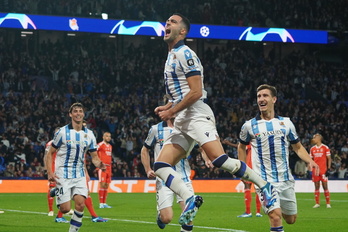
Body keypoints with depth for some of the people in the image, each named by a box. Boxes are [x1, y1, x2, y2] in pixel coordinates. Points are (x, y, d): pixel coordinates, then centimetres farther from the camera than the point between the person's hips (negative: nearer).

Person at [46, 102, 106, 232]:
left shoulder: (89, 135, 5)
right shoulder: (62, 132, -5)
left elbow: (94, 157, 8)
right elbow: (50, 153, -1)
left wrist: (98, 164, -16)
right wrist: (50, 172, -13)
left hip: (79, 175, 3)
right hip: (63, 175, -3)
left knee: (80, 205, -14)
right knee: (65, 209, -7)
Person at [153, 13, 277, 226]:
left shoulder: (185, 54, -7)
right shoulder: (171, 56, 22)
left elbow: (196, 92, -15)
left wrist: (171, 111, -11)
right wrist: (167, 107, 15)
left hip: (197, 115, -9)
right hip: (182, 121, 9)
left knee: (219, 159, -23)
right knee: (160, 166, -4)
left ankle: (265, 186, -11)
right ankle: (190, 199, -12)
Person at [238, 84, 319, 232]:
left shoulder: (286, 123, 4)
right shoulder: (249, 125, 0)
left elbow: (297, 147, 11)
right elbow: (242, 146, 17)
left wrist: (310, 161, -6)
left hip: (286, 180, 3)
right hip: (264, 181, -3)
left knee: (291, 219, 14)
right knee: (276, 218, -22)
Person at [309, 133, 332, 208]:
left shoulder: (325, 148, -2)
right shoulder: (312, 149, 11)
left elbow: (329, 159, 0)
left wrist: (328, 169, -8)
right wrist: (310, 168, 6)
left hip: (323, 170, -4)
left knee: (325, 186, -4)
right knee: (316, 187, 4)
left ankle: (328, 203, 3)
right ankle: (317, 203, 9)